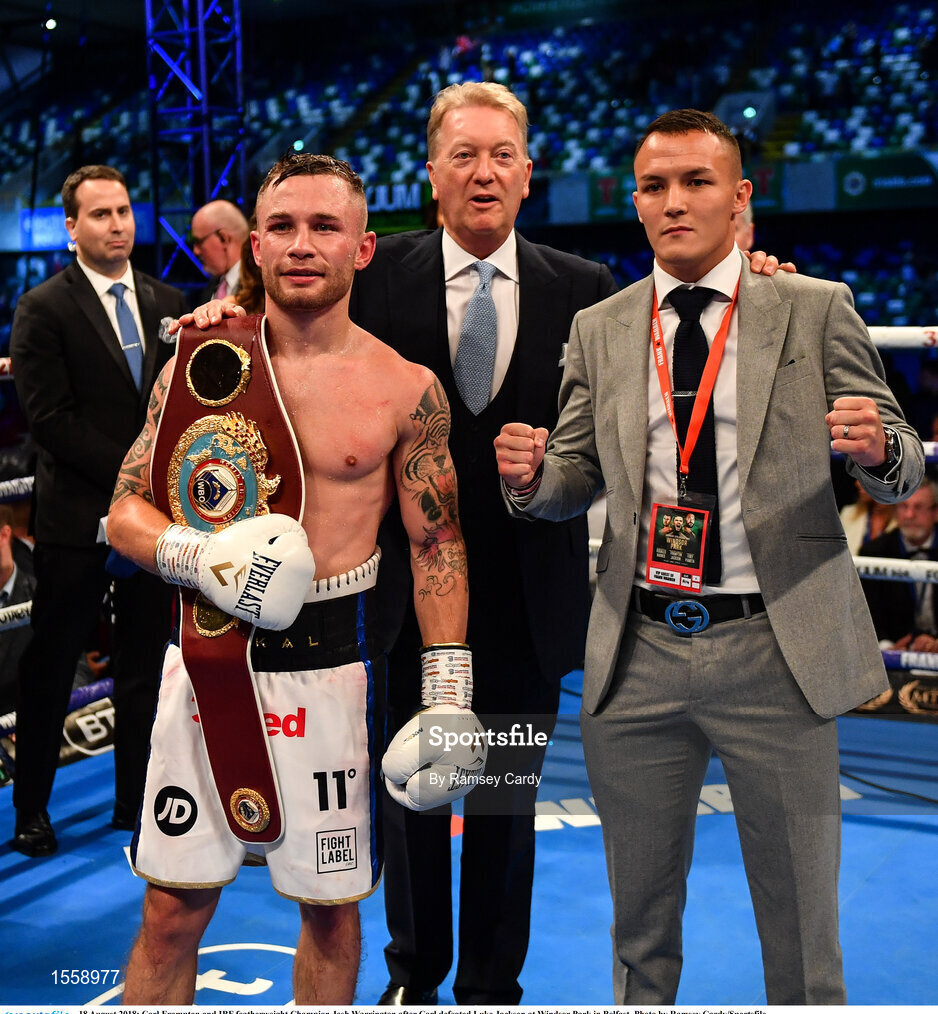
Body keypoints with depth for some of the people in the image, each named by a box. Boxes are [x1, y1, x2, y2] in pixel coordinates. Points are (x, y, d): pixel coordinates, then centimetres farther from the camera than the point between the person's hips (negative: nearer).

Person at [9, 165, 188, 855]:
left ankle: (136, 800, 24)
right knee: (50, 671, 6)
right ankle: (32, 809, 20)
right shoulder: (44, 309, -4)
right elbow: (52, 420, -11)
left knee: (146, 667, 12)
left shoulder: (167, 302, 10)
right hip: (78, 516, -4)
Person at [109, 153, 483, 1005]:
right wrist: (197, 555, -15)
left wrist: (447, 693, -4)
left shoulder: (405, 389, -2)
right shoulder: (199, 365, 3)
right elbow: (126, 510, 7)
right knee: (172, 909, 8)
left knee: (331, 908, 11)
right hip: (207, 653, 1)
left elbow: (439, 544, 2)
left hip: (330, 659, -1)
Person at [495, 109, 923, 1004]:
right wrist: (529, 476, -12)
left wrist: (880, 447, -22)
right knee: (640, 920, 16)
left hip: (777, 652, -2)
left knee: (800, 922, 10)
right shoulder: (598, 330, 8)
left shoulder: (815, 311, 1)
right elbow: (575, 482, 11)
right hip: (639, 657, 2)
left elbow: (900, 475, 2)